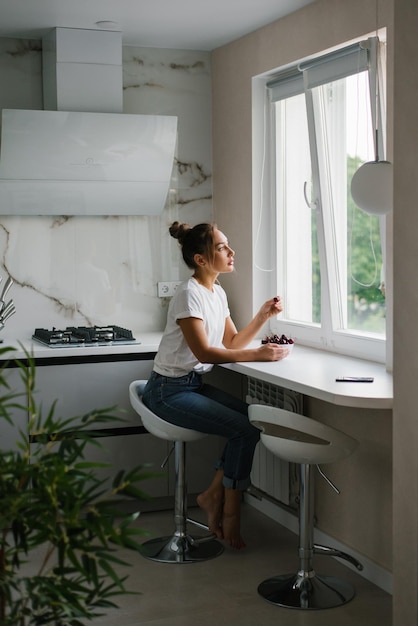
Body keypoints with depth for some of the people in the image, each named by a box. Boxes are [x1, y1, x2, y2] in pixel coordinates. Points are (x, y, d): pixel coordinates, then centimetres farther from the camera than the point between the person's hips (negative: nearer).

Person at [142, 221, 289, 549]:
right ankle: (230, 514, 1)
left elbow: (232, 343, 8)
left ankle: (213, 495, 3)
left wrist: (263, 316, -4)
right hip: (169, 390, -9)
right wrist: (258, 354, -26)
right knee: (246, 430, -16)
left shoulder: (218, 293, 10)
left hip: (195, 384, 9)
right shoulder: (189, 294, -18)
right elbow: (204, 351, -24)